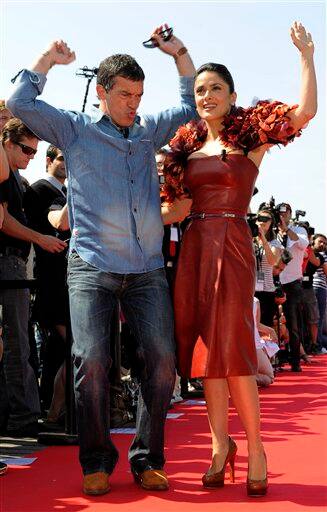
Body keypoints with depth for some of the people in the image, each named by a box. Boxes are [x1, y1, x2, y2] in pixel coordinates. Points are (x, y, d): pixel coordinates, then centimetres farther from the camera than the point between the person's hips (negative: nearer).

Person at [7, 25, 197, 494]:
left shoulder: (149, 130, 19)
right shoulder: (75, 129, 11)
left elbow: (194, 105, 29)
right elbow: (21, 103, 6)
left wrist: (179, 53, 21)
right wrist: (49, 59, 12)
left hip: (147, 270, 3)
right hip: (92, 267, -3)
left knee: (161, 362, -4)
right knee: (91, 360, -12)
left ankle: (147, 460, 11)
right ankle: (97, 461, 7)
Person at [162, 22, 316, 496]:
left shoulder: (249, 134, 2)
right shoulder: (186, 144, 14)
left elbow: (305, 110, -12)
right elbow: (174, 203, 15)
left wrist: (307, 55, -10)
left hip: (232, 244, -5)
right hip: (193, 247, 5)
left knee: (229, 345, -9)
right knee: (205, 345, 5)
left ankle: (255, 449, 5)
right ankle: (220, 443, 16)